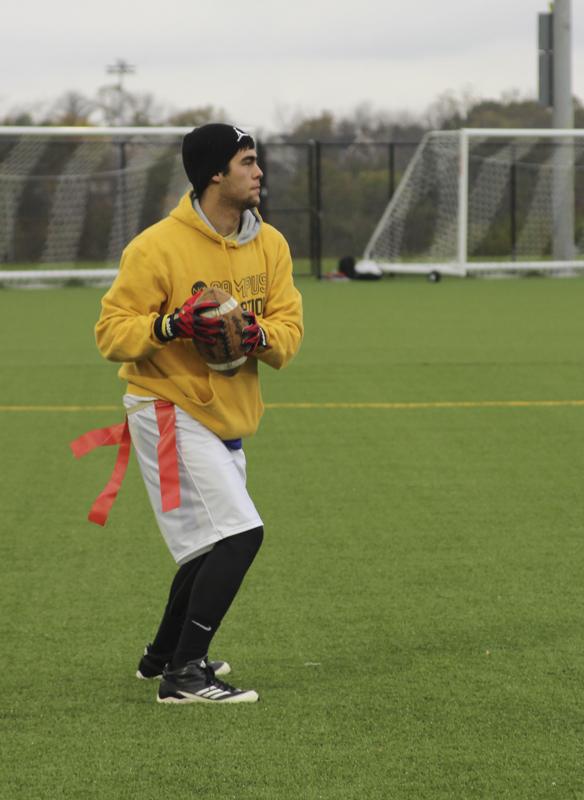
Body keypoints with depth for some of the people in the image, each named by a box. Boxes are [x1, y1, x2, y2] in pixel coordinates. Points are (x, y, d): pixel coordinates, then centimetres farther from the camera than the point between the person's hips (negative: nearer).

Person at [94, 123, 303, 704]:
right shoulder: (156, 247, -15)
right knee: (239, 533, -18)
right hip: (169, 412, -8)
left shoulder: (270, 244, 5)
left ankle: (163, 655, 39)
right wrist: (173, 325, -30)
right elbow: (111, 331, -13)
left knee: (212, 546, 20)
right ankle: (183, 675, -13)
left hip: (226, 418, 8)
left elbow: (289, 326, 2)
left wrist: (260, 334, -21)